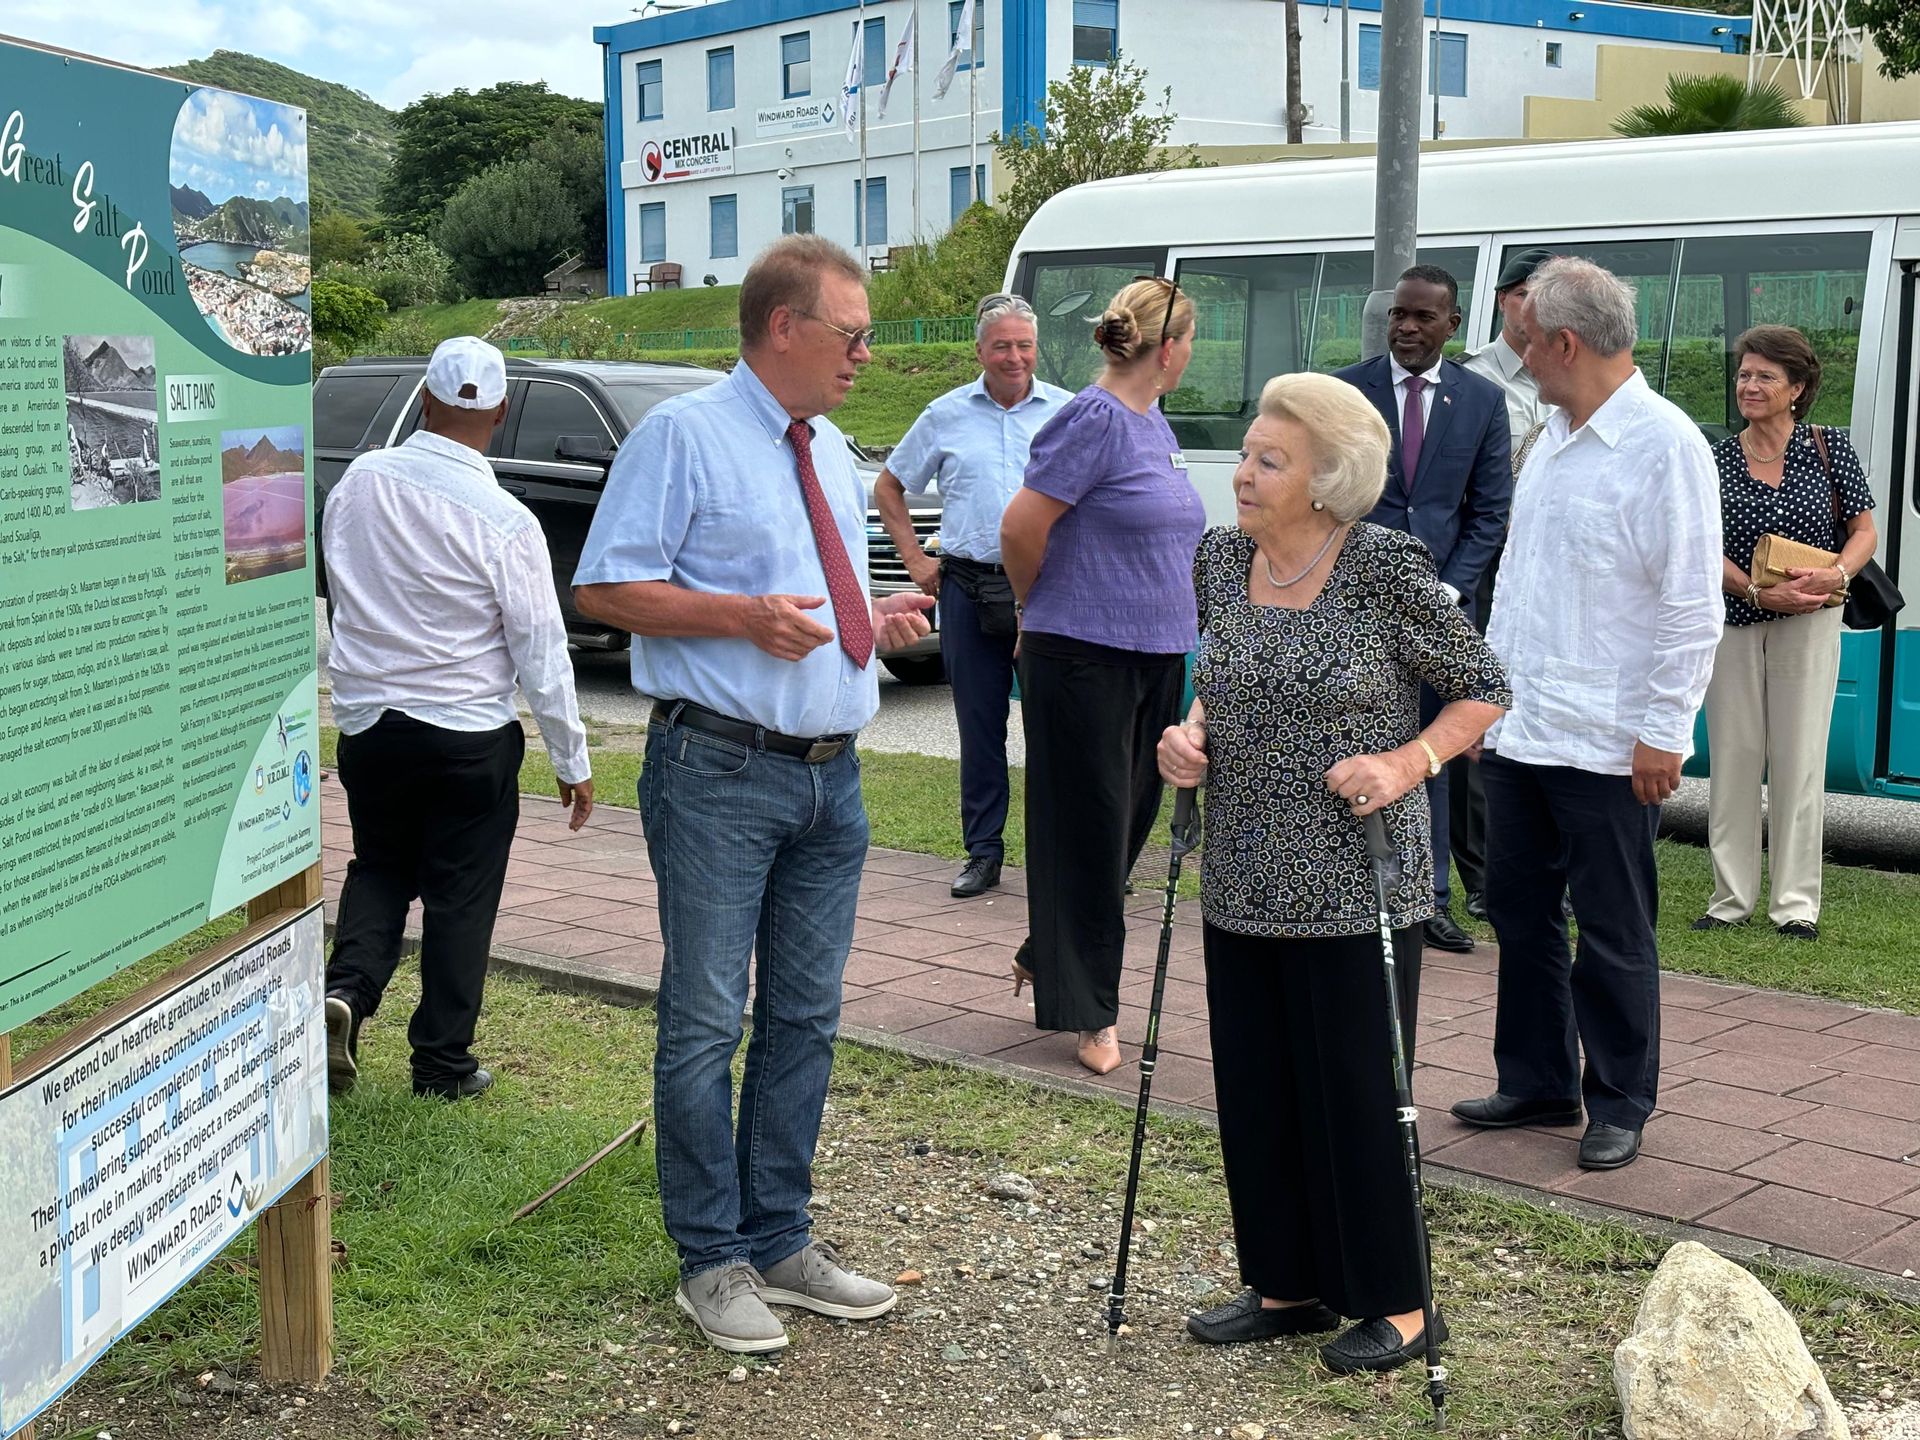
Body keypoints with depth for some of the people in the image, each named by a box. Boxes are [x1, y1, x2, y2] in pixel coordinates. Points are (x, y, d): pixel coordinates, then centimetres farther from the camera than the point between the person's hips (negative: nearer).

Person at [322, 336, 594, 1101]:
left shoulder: (359, 481, -5)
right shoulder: (505, 522, -16)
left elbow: (335, 586, 10)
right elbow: (541, 651, -11)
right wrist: (572, 761, -1)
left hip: (366, 720, 3)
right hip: (470, 736, -3)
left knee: (380, 868, 21)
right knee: (460, 896, 9)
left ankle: (346, 990, -2)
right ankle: (443, 1062, 16)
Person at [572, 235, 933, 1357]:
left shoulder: (833, 454, 16)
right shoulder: (683, 436, -7)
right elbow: (603, 588, -11)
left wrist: (875, 622, 4)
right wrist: (741, 615, -21)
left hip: (831, 772, 8)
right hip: (721, 772, -8)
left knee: (806, 1016, 13)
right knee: (707, 1023, 1)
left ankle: (781, 1242, 25)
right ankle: (714, 1261, 12)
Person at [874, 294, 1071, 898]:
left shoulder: (1066, 412, 6)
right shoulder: (947, 416, 9)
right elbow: (889, 489, 18)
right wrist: (916, 561, 9)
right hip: (969, 589, 1)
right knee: (979, 727, 6)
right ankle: (983, 853, 14)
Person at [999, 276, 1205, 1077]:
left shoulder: (1154, 425, 13)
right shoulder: (1093, 421, -14)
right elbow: (1021, 529, -16)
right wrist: (1042, 610, 1)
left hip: (1157, 656, 8)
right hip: (1086, 658, -8)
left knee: (1129, 823, 15)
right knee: (1089, 832, -1)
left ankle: (1046, 956, 34)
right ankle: (1091, 1015, 8)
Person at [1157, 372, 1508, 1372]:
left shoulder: (1385, 567, -13)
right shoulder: (1221, 559, 5)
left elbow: (1481, 691, -4)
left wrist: (1405, 763, -19)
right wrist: (1189, 731, 1)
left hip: (1355, 891, -6)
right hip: (1243, 883, 6)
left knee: (1354, 1094, 2)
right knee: (1255, 1092, 13)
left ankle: (1395, 1306, 18)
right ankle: (1288, 1285, 30)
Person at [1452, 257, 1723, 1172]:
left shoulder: (1664, 444, -13)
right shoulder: (1554, 436, 13)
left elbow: (1691, 607, -14)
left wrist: (1662, 731, -16)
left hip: (1607, 746, -8)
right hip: (1517, 732, 8)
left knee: (1613, 934, 3)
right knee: (1518, 913, 14)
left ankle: (1619, 1106, 15)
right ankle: (1537, 1084, 27)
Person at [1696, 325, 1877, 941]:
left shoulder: (1830, 448, 1)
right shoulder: (1719, 460, 3)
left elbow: (1864, 531, 4)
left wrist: (1838, 573, -16)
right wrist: (1757, 592, -17)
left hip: (1808, 623, -2)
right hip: (1733, 624, 2)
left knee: (1799, 760, 1)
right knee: (1732, 758, 5)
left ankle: (1795, 902, 8)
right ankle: (1732, 896, 14)